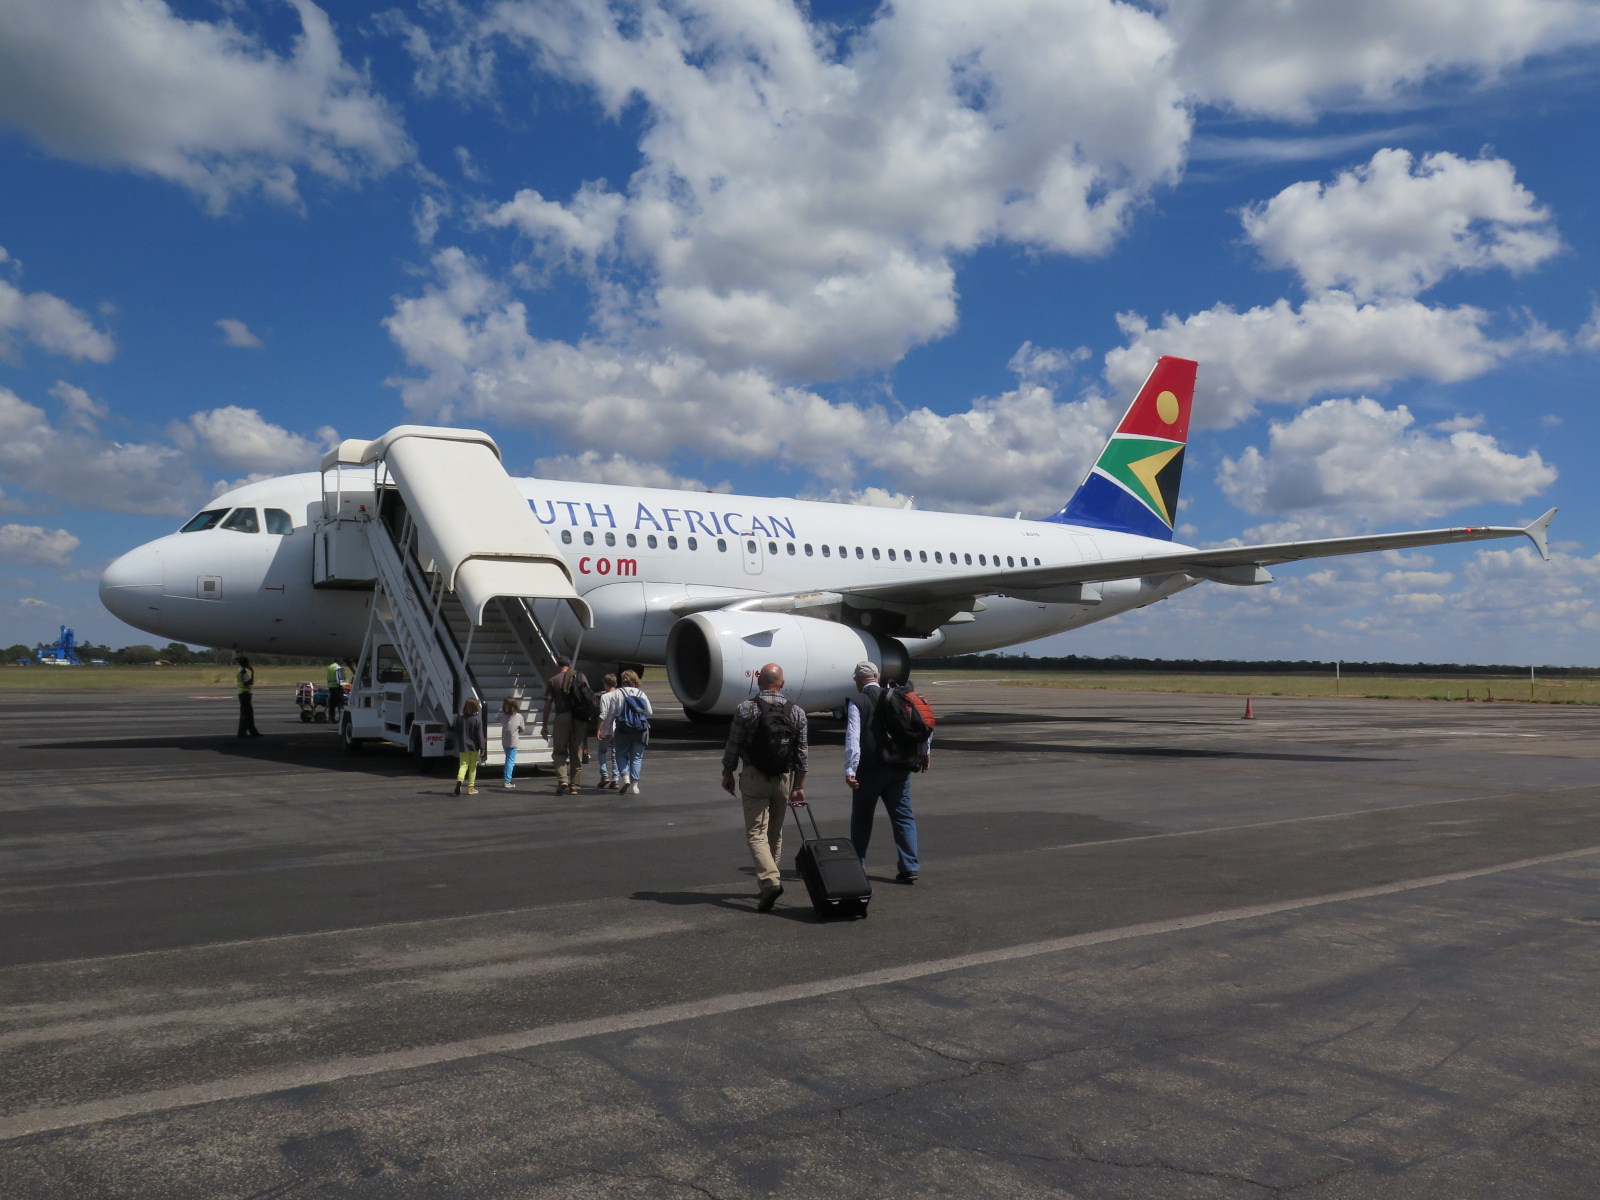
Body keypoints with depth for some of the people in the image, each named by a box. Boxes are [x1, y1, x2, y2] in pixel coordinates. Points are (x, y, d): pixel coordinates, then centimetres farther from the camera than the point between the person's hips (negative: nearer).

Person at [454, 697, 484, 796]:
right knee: (473, 767, 8)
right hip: (474, 747, -2)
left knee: (463, 765, 4)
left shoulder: (459, 719, 2)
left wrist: (457, 747, 18)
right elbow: (479, 735, -10)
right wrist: (481, 748, -6)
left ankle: (459, 780, -26)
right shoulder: (477, 719, -10)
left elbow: (457, 734, 9)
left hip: (463, 747, 2)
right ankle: (471, 788, 12)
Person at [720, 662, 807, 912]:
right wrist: (799, 786, 10)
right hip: (784, 778, 3)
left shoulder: (745, 709, -8)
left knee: (756, 833, -4)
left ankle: (770, 880, -24)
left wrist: (727, 774, 10)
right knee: (775, 833, 17)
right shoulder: (797, 712, 0)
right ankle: (766, 884, 27)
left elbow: (733, 746, -4)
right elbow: (801, 753, 3)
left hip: (754, 778, -3)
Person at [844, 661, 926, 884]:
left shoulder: (857, 702, -6)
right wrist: (924, 753, 21)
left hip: (869, 769, -3)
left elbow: (852, 738, -15)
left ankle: (856, 865, 21)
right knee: (903, 816, 7)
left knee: (861, 817, 11)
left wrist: (850, 770, -16)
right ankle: (910, 867, 0)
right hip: (899, 768, 4)